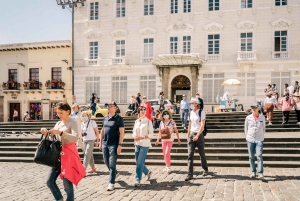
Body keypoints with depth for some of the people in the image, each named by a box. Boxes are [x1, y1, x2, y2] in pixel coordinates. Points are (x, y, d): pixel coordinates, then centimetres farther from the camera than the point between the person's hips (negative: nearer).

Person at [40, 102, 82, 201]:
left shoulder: (72, 123, -7)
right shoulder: (58, 123, 14)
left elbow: (75, 138, -24)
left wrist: (60, 132, -31)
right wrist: (46, 133, -5)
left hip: (68, 154, -7)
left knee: (67, 183, -2)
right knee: (50, 181, 6)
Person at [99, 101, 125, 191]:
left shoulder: (118, 118, -9)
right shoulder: (105, 118, 9)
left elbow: (121, 132, -12)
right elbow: (102, 131, 16)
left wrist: (120, 145, -18)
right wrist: (100, 142, 13)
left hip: (114, 144, -6)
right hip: (105, 143, 7)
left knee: (112, 164, -5)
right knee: (106, 161, 18)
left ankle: (111, 183, 3)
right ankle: (114, 173, 44)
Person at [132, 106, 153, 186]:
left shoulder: (148, 121, -5)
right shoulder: (136, 121, 10)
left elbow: (151, 134, -8)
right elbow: (134, 132, 15)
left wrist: (142, 137, -18)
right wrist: (134, 136, -7)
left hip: (145, 144, -6)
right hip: (137, 144, 6)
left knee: (140, 162, -9)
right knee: (137, 162, 12)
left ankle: (138, 180, 1)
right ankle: (148, 172, 36)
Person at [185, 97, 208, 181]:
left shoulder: (201, 112, -9)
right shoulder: (191, 112, 8)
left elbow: (202, 125, -16)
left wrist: (197, 136, -25)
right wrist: (188, 135, 15)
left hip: (199, 134, -4)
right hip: (191, 134, 4)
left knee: (202, 154, 10)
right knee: (190, 155, -5)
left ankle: (205, 169, 33)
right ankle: (190, 174, -6)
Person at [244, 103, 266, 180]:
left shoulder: (262, 117, 2)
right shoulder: (248, 117, 1)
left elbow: (264, 127, 13)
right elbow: (245, 128, 10)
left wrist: (262, 136, 8)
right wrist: (247, 136, 5)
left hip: (259, 140, -1)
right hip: (250, 140, 1)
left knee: (259, 156, -10)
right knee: (251, 157, 6)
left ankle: (260, 173, -8)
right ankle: (253, 172, 17)